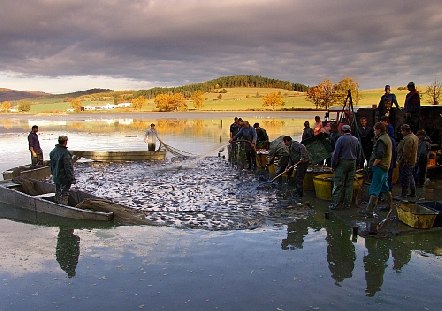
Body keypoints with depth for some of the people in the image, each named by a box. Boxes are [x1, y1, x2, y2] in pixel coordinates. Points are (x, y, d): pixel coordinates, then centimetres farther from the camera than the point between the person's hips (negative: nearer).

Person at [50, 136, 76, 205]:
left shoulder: (53, 151, 4)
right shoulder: (65, 153, -24)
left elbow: (51, 165, 14)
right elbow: (68, 167, -23)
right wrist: (72, 178, -18)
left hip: (56, 177, 8)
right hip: (64, 178, -8)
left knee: (58, 192, 20)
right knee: (65, 194, 0)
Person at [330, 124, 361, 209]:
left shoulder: (341, 139, -8)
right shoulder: (356, 140, 9)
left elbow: (336, 153, -10)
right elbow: (358, 153, 14)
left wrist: (333, 165, -5)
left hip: (342, 163, -5)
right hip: (353, 163, 5)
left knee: (338, 184, -5)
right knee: (349, 184, 9)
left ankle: (335, 203, -6)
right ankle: (348, 203, 12)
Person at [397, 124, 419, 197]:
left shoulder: (408, 139, -22)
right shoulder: (414, 137, 13)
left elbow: (406, 153, -25)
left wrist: (401, 162, -21)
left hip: (406, 162, -11)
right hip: (412, 161, 11)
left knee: (404, 178, -5)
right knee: (410, 177, 20)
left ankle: (404, 193, 0)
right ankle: (413, 193, 27)